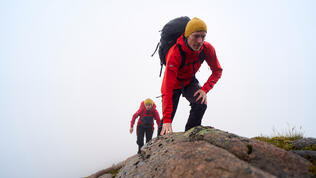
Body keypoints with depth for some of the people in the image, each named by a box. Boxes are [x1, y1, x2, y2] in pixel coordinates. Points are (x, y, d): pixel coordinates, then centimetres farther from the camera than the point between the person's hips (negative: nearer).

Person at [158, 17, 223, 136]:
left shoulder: (207, 49, -23)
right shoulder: (175, 53, -36)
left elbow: (217, 71, -6)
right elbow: (168, 88, -39)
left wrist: (205, 89, -24)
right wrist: (167, 120, -43)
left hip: (190, 82, 3)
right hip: (173, 84, -3)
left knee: (201, 104, -26)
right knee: (166, 121, -2)